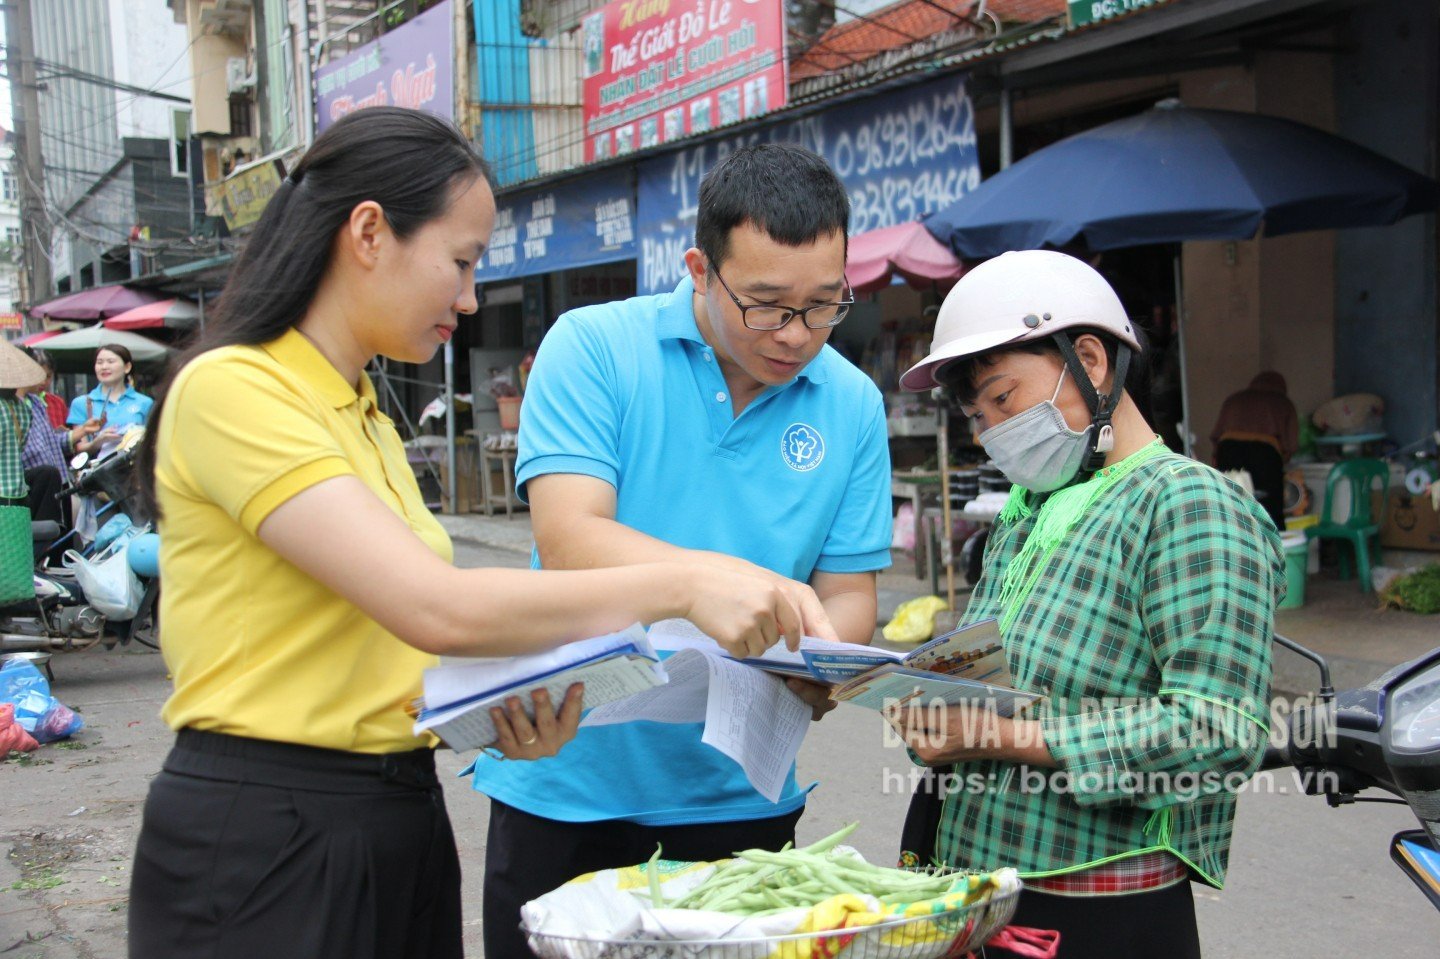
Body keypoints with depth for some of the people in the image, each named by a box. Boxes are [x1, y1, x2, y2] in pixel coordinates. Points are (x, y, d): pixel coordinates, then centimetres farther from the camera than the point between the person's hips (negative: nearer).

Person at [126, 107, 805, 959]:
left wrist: (502, 711, -7)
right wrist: (681, 586, -21)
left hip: (397, 822, 8)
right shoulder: (231, 391, -15)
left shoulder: (367, 420, 14)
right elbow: (436, 607, -25)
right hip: (264, 838, -8)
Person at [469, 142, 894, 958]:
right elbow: (569, 542, -20)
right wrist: (740, 579, -34)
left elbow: (849, 594, 1)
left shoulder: (853, 406, 0)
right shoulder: (594, 349, -10)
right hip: (568, 789, -2)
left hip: (738, 797, 2)